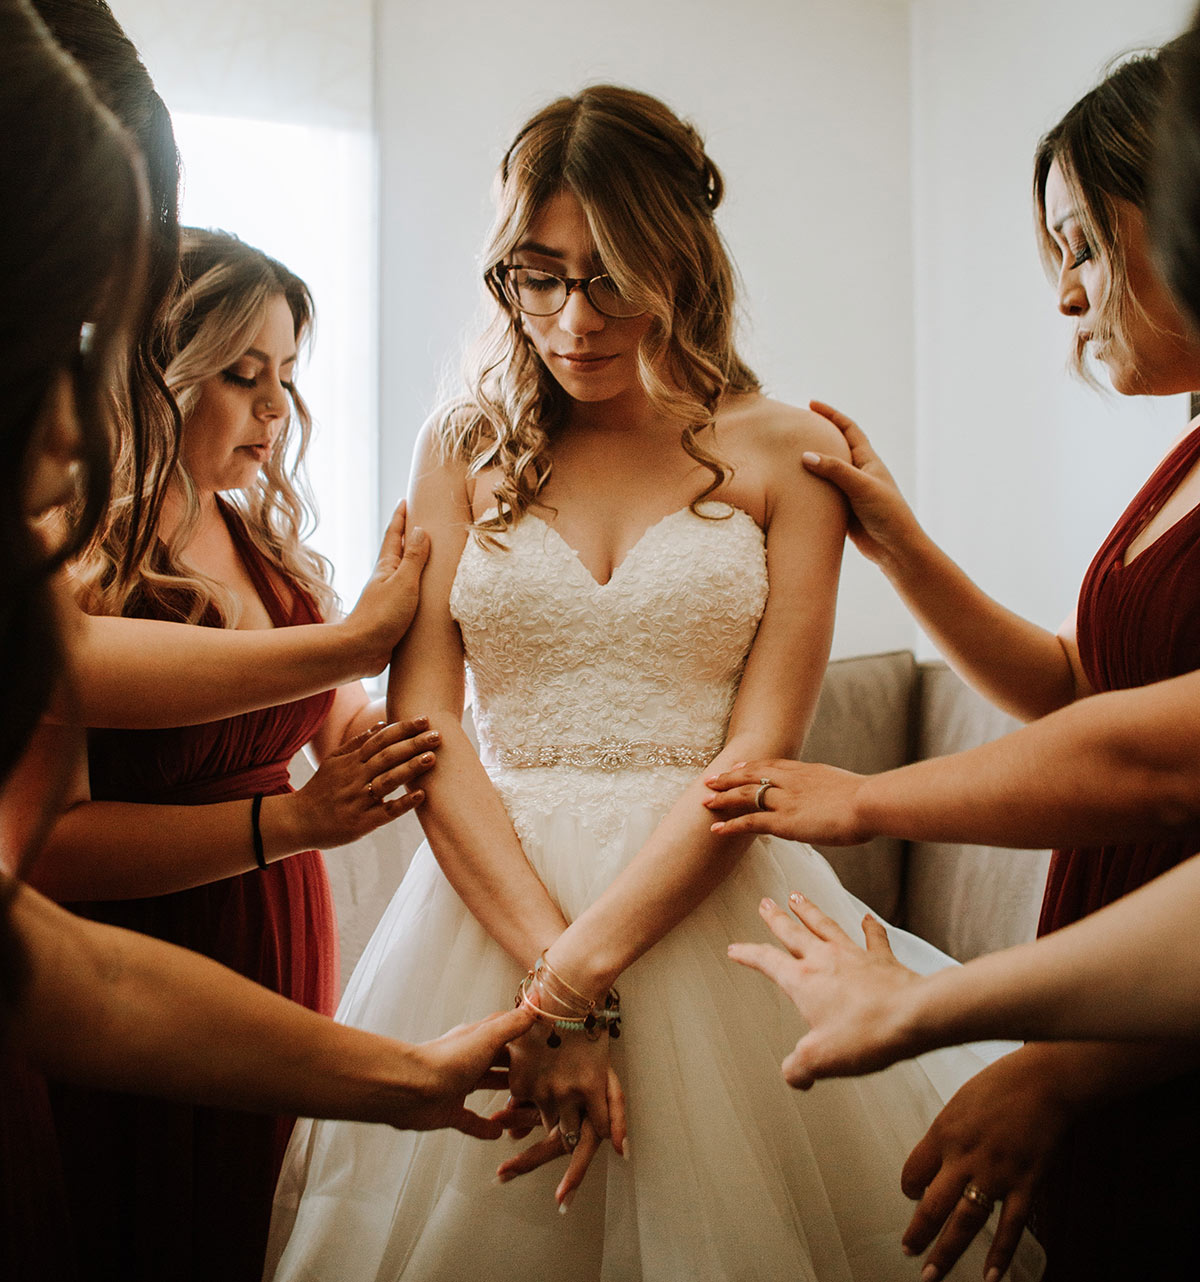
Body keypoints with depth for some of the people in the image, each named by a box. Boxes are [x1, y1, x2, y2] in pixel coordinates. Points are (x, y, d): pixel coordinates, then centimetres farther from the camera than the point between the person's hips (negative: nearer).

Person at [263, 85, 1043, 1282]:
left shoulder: (784, 452, 0)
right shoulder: (465, 445, 5)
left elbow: (759, 751, -7)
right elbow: (423, 728, -4)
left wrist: (575, 977, -16)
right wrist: (548, 970, -15)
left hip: (704, 903, -1)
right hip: (491, 892, 2)